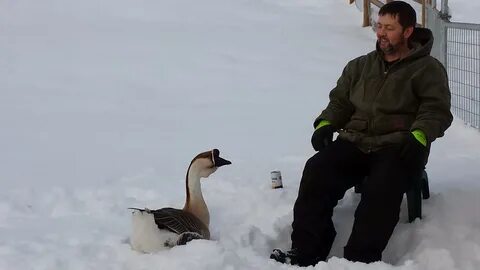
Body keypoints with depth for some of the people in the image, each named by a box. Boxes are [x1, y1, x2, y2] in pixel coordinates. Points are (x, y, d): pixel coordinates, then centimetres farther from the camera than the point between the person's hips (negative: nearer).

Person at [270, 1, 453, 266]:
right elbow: (340, 101, 24)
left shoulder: (428, 69, 9)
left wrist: (418, 136, -21)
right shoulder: (360, 66, 24)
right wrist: (326, 124, 2)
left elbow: (436, 110, -1)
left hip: (398, 148, -4)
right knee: (316, 171, -24)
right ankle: (306, 251, -27)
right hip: (354, 143, 4)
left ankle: (360, 259, -38)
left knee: (381, 188, -36)